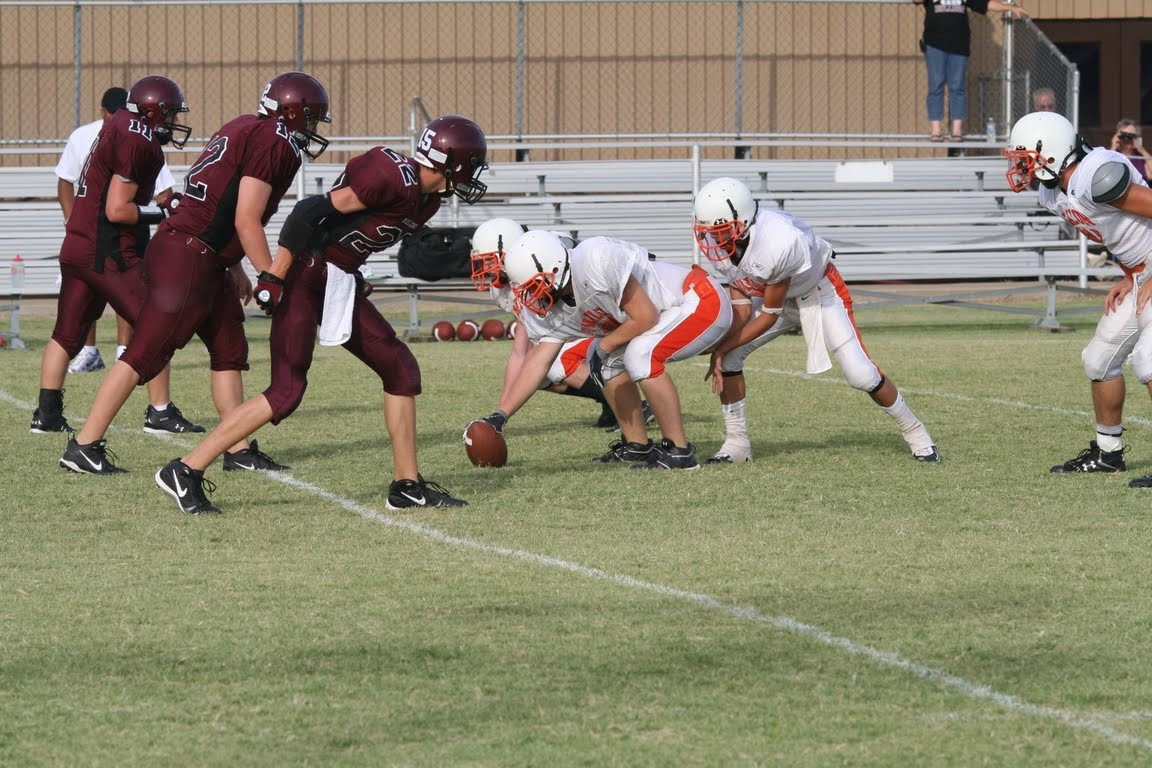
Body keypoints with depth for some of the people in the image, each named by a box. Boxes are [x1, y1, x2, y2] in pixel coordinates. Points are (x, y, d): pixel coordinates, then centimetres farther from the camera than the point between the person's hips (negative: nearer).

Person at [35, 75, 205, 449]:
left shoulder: (118, 126, 13)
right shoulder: (136, 143, -16)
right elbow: (118, 210, -18)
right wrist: (164, 212, -9)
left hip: (76, 246, 9)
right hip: (108, 252, -9)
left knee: (67, 333, 12)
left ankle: (47, 413, 12)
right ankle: (160, 411, 3)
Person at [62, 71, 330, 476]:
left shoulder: (244, 129, 17)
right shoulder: (273, 143, -12)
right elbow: (246, 221, -16)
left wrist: (234, 269, 26)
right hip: (189, 258, -10)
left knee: (229, 351, 15)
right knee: (145, 354, -7)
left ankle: (240, 449, 18)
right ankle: (84, 445, -5)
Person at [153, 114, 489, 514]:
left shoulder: (426, 199, 9)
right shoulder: (392, 180, -21)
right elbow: (312, 212, -22)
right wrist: (275, 275, -22)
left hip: (340, 285, 10)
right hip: (305, 277, -10)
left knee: (399, 369, 9)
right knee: (286, 393, -13)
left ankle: (408, 485, 17)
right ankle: (185, 472, -8)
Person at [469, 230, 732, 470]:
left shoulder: (597, 262, -31)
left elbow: (646, 317, -26)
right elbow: (538, 362, -2)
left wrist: (604, 347, -12)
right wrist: (500, 416, -8)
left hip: (703, 302, -10)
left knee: (640, 355, -27)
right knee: (607, 362, 11)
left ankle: (679, 451, -16)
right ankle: (637, 445, 21)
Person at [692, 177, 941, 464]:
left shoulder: (778, 243, -42)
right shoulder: (716, 244, -21)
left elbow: (770, 316, -29)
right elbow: (741, 309, -13)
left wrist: (721, 349, -25)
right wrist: (720, 353, -25)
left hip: (819, 291, -6)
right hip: (766, 293, 6)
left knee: (860, 373, -10)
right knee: (728, 357, -11)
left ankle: (914, 432, 12)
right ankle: (736, 442, 2)